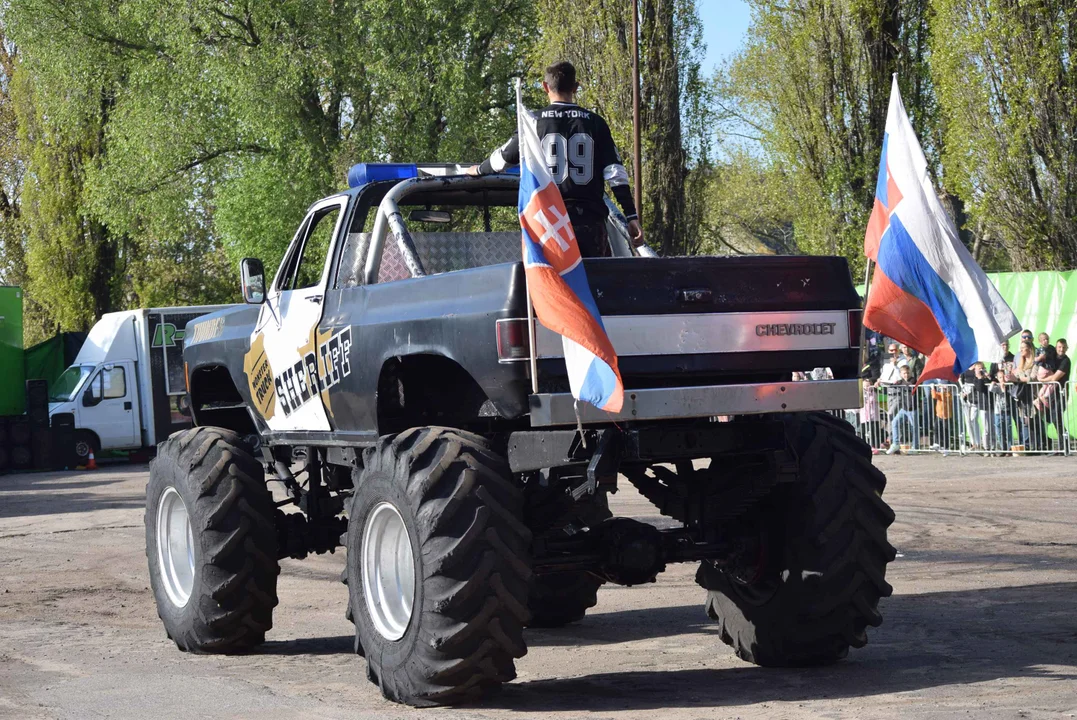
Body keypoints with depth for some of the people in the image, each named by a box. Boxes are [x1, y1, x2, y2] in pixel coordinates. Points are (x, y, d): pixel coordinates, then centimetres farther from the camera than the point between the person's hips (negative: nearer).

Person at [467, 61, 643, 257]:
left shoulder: (535, 121, 3)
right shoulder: (595, 122, 5)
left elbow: (504, 157, 17)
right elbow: (615, 172, 0)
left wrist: (479, 170, 37)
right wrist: (632, 217, 1)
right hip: (589, 218, 1)